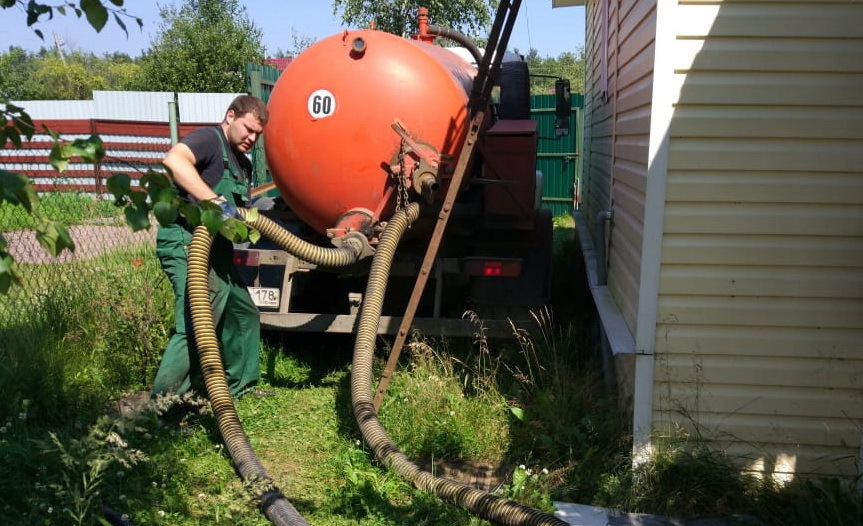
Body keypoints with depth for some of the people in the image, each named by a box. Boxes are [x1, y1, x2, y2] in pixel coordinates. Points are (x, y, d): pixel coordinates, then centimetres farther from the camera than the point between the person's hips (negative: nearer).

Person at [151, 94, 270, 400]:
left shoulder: (243, 165, 21)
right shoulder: (209, 139, -8)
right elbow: (174, 159, -30)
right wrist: (215, 200, -33)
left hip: (216, 251, 10)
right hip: (188, 246, -10)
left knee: (244, 314, 18)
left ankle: (238, 388, 31)